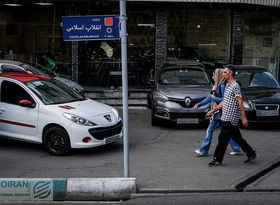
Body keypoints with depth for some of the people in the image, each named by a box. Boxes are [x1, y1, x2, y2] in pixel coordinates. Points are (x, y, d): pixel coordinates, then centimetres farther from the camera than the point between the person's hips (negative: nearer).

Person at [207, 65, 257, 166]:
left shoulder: (235, 86, -12)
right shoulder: (227, 86, 17)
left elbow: (240, 103, -15)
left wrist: (244, 118, -16)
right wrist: (213, 110, 22)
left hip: (230, 118, -9)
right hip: (226, 117, 9)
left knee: (223, 139, -5)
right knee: (237, 137, 14)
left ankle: (217, 159, 2)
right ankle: (251, 153, 23)